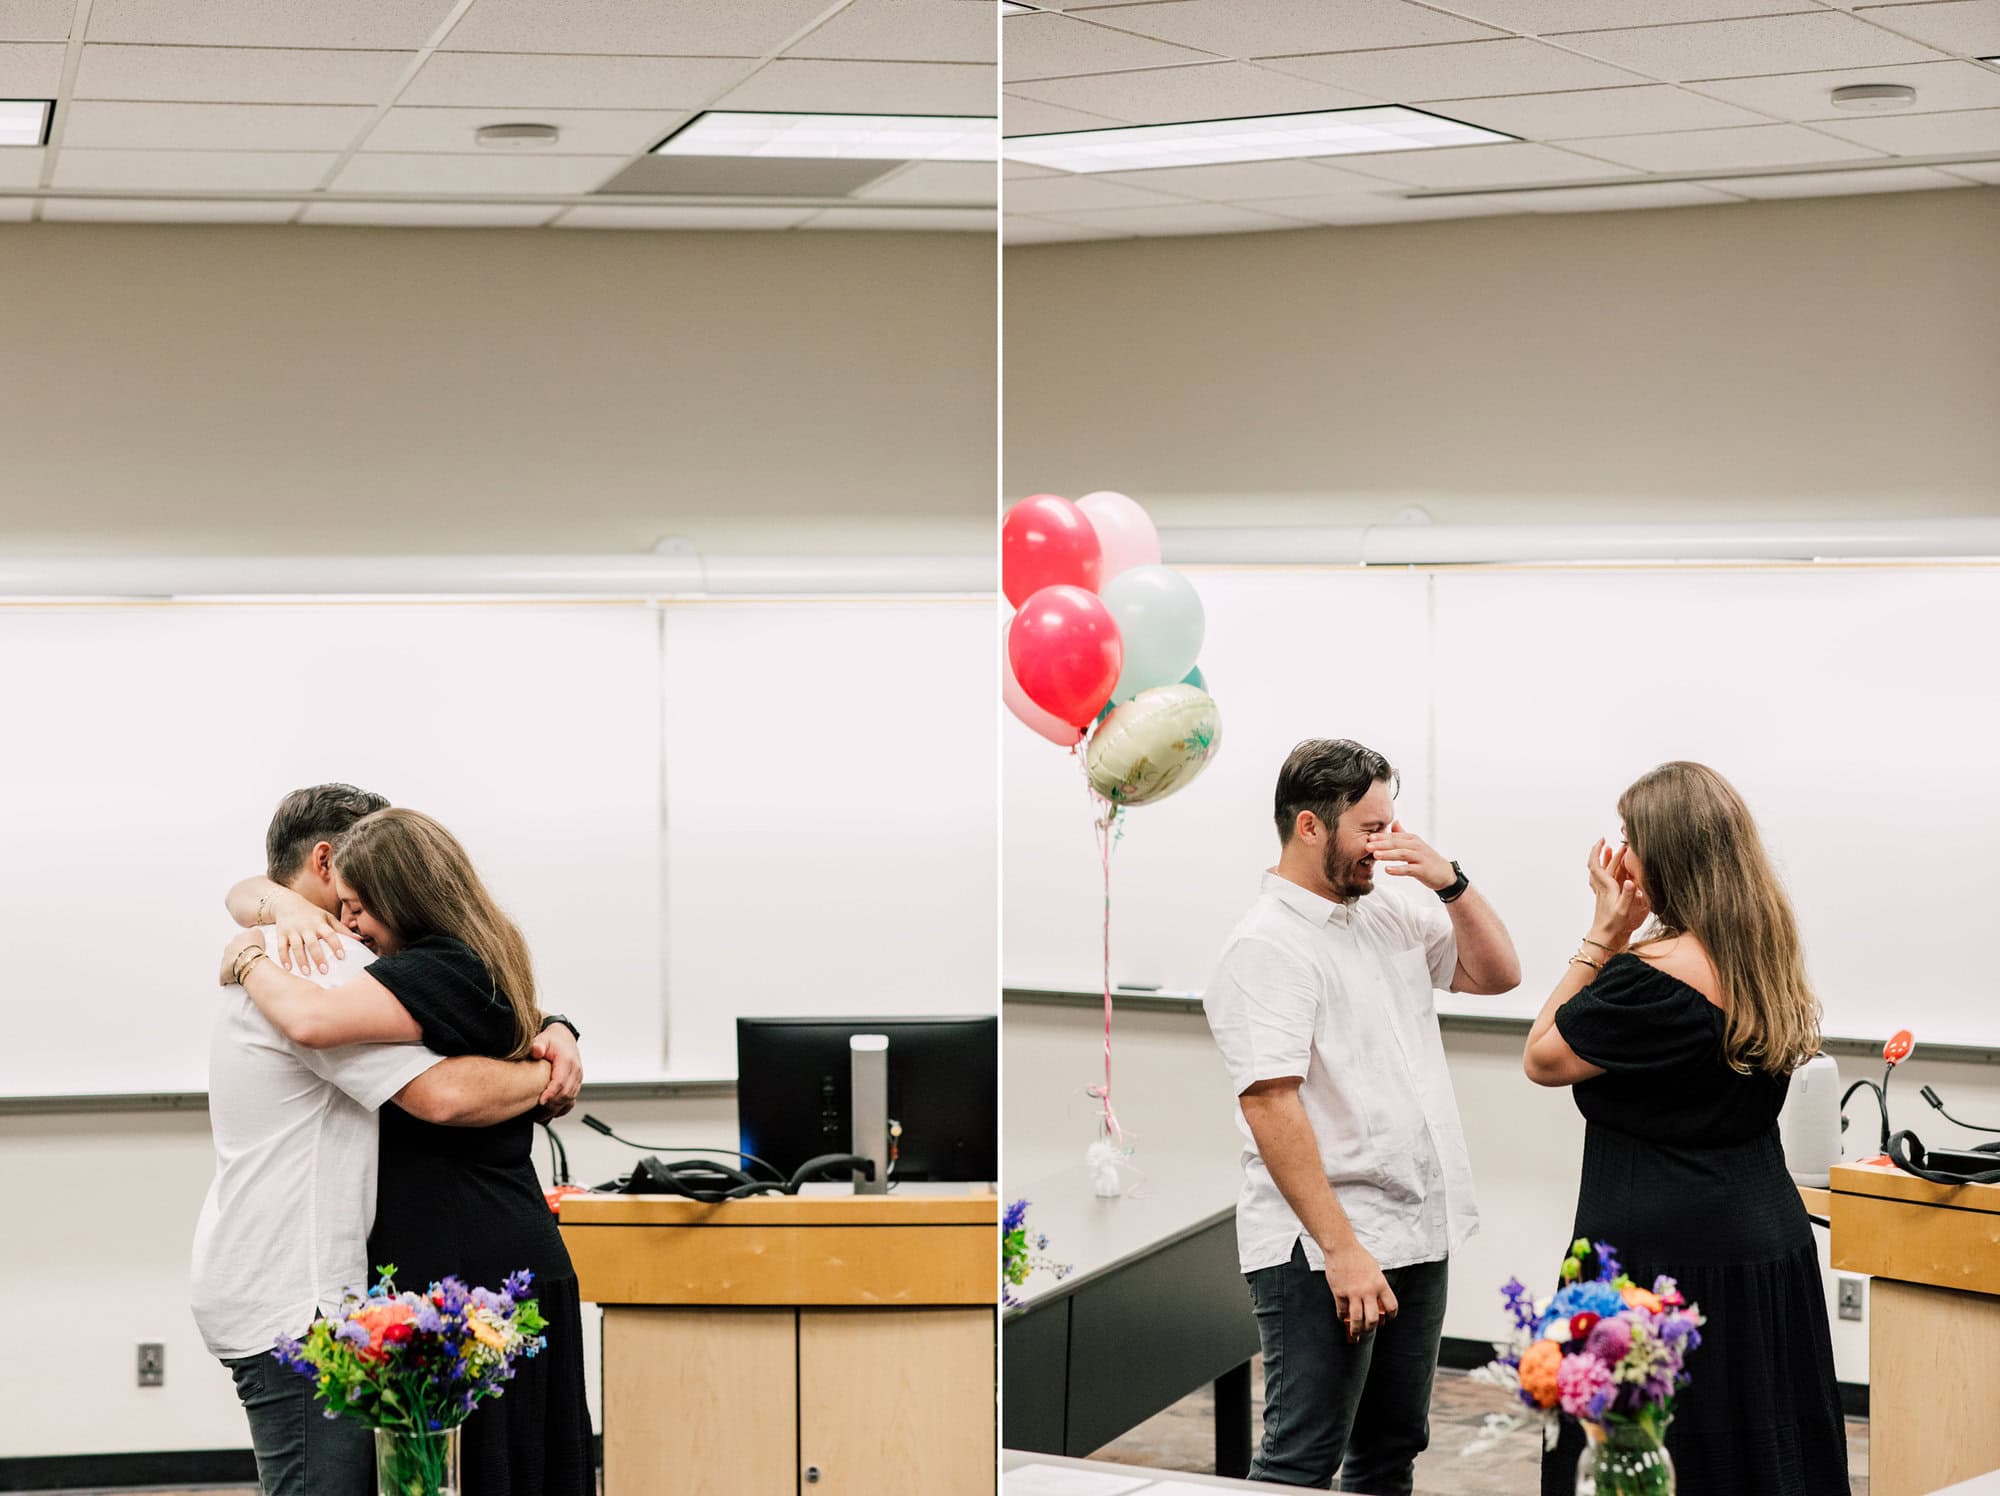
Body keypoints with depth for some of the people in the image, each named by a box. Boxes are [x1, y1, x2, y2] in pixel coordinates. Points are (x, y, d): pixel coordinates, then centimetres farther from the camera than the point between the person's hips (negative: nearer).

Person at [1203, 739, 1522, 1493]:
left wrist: (1450, 882, 0)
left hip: (1416, 1234, 9)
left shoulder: (1391, 913, 11)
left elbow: (1497, 973, 17)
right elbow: (1270, 1105, -21)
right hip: (1321, 1249, -8)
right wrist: (1340, 1250, -25)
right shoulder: (1267, 946, -14)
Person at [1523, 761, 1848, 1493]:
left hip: (1663, 1260, -9)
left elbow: (1542, 1060, -6)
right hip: (1770, 1255, 9)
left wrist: (1603, 935, -7)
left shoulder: (1650, 975, -18)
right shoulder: (1767, 960, 7)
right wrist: (1621, 941, 8)